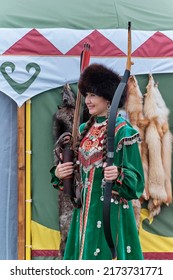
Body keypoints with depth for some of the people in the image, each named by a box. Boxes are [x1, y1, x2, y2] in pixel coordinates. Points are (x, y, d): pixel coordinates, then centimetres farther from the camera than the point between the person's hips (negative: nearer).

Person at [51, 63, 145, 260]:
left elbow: (135, 178, -11)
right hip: (84, 209, 7)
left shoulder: (123, 131, -10)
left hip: (110, 210, -7)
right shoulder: (84, 129, 11)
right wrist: (59, 173, -4)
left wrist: (118, 176, -31)